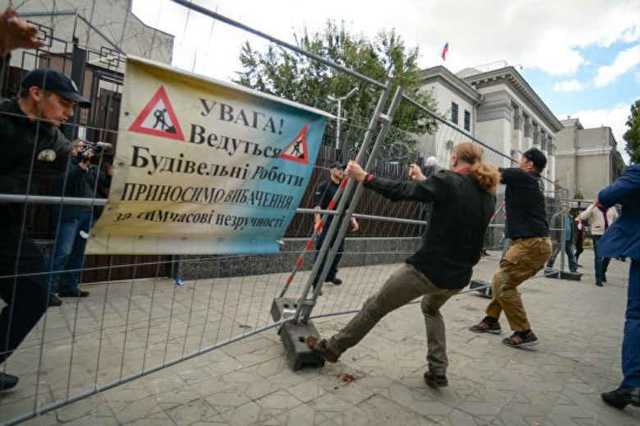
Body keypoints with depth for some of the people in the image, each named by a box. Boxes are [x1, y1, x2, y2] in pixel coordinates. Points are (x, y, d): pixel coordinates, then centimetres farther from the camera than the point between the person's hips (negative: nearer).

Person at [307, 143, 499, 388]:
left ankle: (332, 348, 28)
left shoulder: (449, 181, -13)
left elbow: (400, 191, -13)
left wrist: (364, 177, -3)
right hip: (459, 277, 7)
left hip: (429, 268, -7)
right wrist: (423, 181, 26)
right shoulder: (488, 196, 8)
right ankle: (438, 371, 27)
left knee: (375, 307, 10)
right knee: (431, 308, 36)